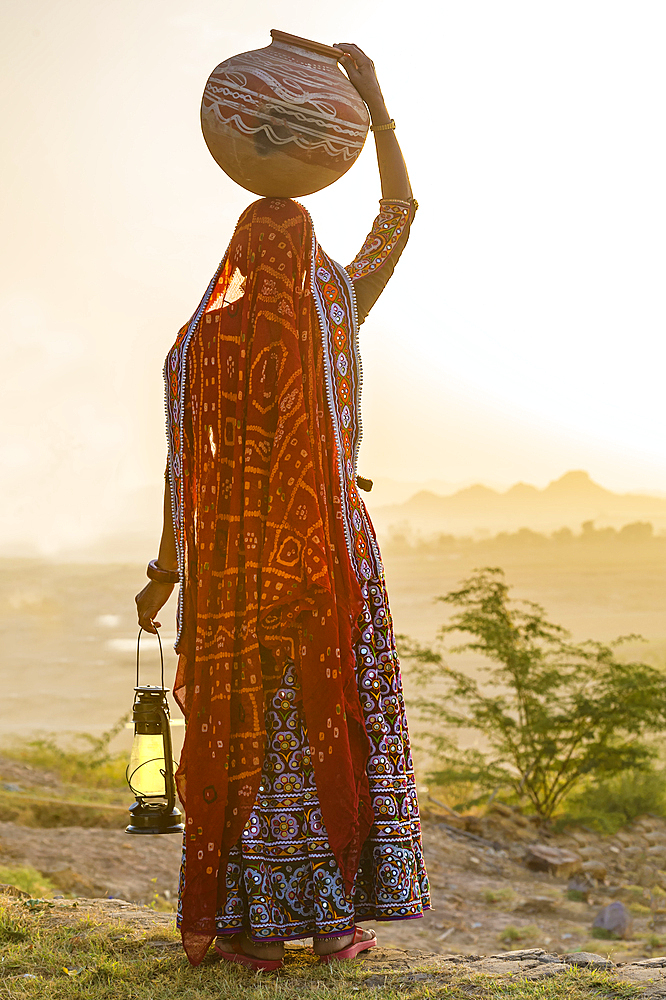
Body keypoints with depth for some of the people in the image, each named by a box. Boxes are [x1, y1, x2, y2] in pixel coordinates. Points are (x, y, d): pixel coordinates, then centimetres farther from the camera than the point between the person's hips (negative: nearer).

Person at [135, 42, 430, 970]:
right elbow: (400, 213, 10)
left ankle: (252, 924, 8)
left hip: (233, 559, 1)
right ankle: (336, 917, 8)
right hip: (328, 553, -1)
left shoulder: (198, 342, 0)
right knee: (339, 721, 6)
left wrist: (167, 571, 8)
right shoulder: (334, 310, -1)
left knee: (241, 733, 6)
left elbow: (182, 468, -2)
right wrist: (374, 100, 13)